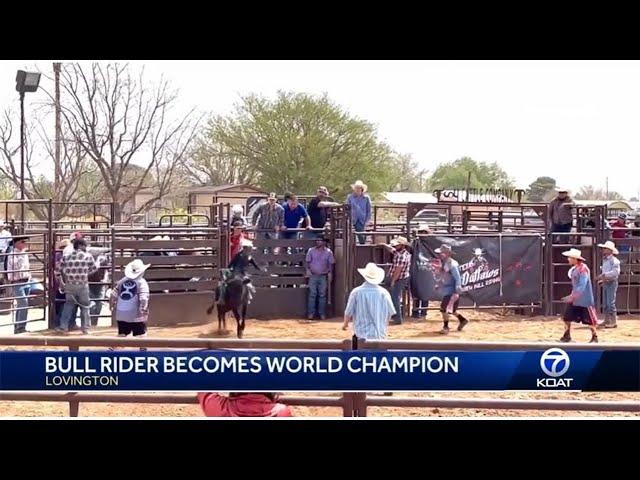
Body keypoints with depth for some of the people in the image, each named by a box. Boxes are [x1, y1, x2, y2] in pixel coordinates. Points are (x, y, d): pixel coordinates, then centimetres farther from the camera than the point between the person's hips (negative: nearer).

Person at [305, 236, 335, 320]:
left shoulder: (328, 252, 3)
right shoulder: (311, 251, 3)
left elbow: (331, 264, 6)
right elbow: (308, 262, 6)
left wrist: (330, 273, -3)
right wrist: (308, 270, -9)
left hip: (323, 276, 0)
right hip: (313, 275, 0)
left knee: (322, 295, 3)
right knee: (312, 294, -2)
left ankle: (322, 313, 8)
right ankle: (311, 313, 2)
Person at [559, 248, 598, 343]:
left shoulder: (583, 269, -20)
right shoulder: (574, 269, 7)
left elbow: (582, 286, -24)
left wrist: (572, 296, -28)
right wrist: (572, 296, 14)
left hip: (584, 299, -8)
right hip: (574, 297, 8)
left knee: (589, 318, 2)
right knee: (567, 317, 4)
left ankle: (594, 337, 16)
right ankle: (567, 336, 15)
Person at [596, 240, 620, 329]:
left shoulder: (614, 260, -12)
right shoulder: (604, 260, 15)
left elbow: (615, 272, -24)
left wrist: (604, 275, -27)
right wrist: (602, 280, 11)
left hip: (611, 283, -9)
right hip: (605, 284, 9)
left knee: (611, 303, -10)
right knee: (605, 304, 11)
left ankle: (613, 322, -6)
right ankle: (607, 320, 19)